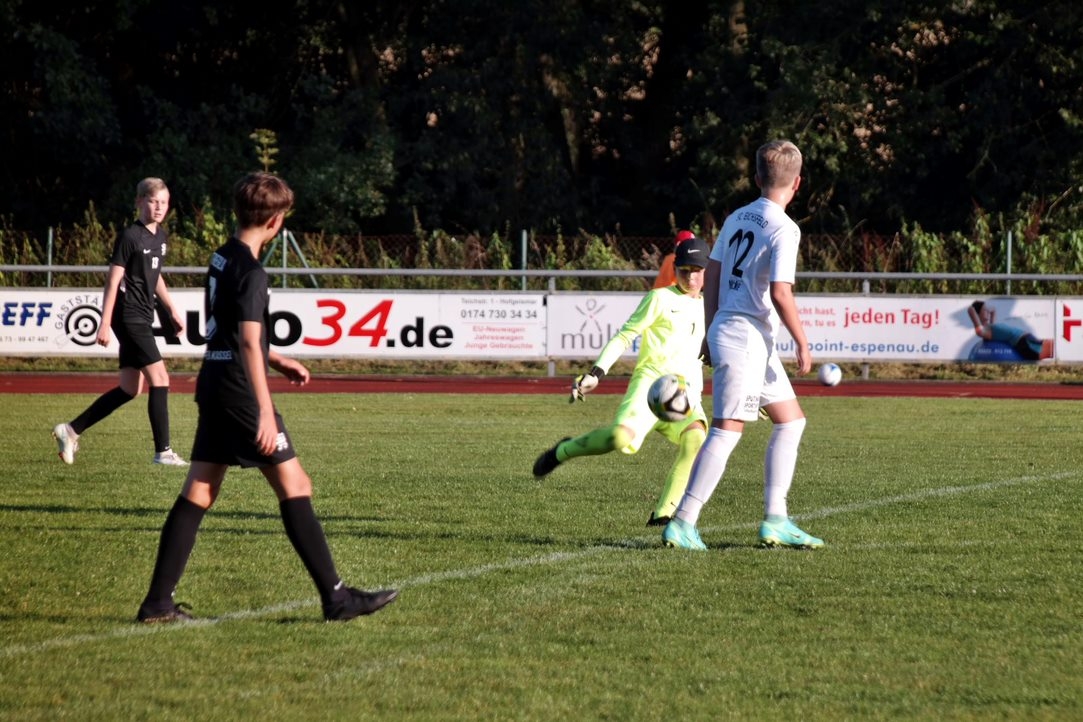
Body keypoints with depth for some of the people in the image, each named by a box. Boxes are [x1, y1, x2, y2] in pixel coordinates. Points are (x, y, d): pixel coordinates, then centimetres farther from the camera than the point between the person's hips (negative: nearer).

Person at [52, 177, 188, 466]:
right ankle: (163, 451, -8)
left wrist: (172, 310, 26)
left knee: (130, 389, 10)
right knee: (160, 378, -11)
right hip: (129, 317, -9)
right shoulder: (130, 236, -13)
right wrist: (105, 323, -16)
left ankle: (71, 430, 18)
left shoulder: (161, 236, 12)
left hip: (142, 319, 9)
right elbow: (113, 280, -13)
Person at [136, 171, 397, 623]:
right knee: (295, 487, -4)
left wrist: (276, 360, 29)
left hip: (213, 387, 9)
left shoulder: (222, 259, 13)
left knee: (198, 492, 8)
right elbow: (249, 342, -24)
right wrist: (265, 412, -27)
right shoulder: (251, 273, -16)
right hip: (240, 394, -9)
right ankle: (336, 598, -2)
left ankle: (158, 602, 5)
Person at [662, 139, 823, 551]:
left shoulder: (737, 218, 12)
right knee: (726, 432, -10)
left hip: (725, 329, 9)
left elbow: (711, 278, 16)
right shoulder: (784, 229, -12)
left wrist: (713, 332, 23)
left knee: (791, 421, 15)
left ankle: (775, 520, 12)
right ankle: (682, 523, -13)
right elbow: (780, 293, -18)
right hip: (748, 337, -9)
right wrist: (802, 344, -9)